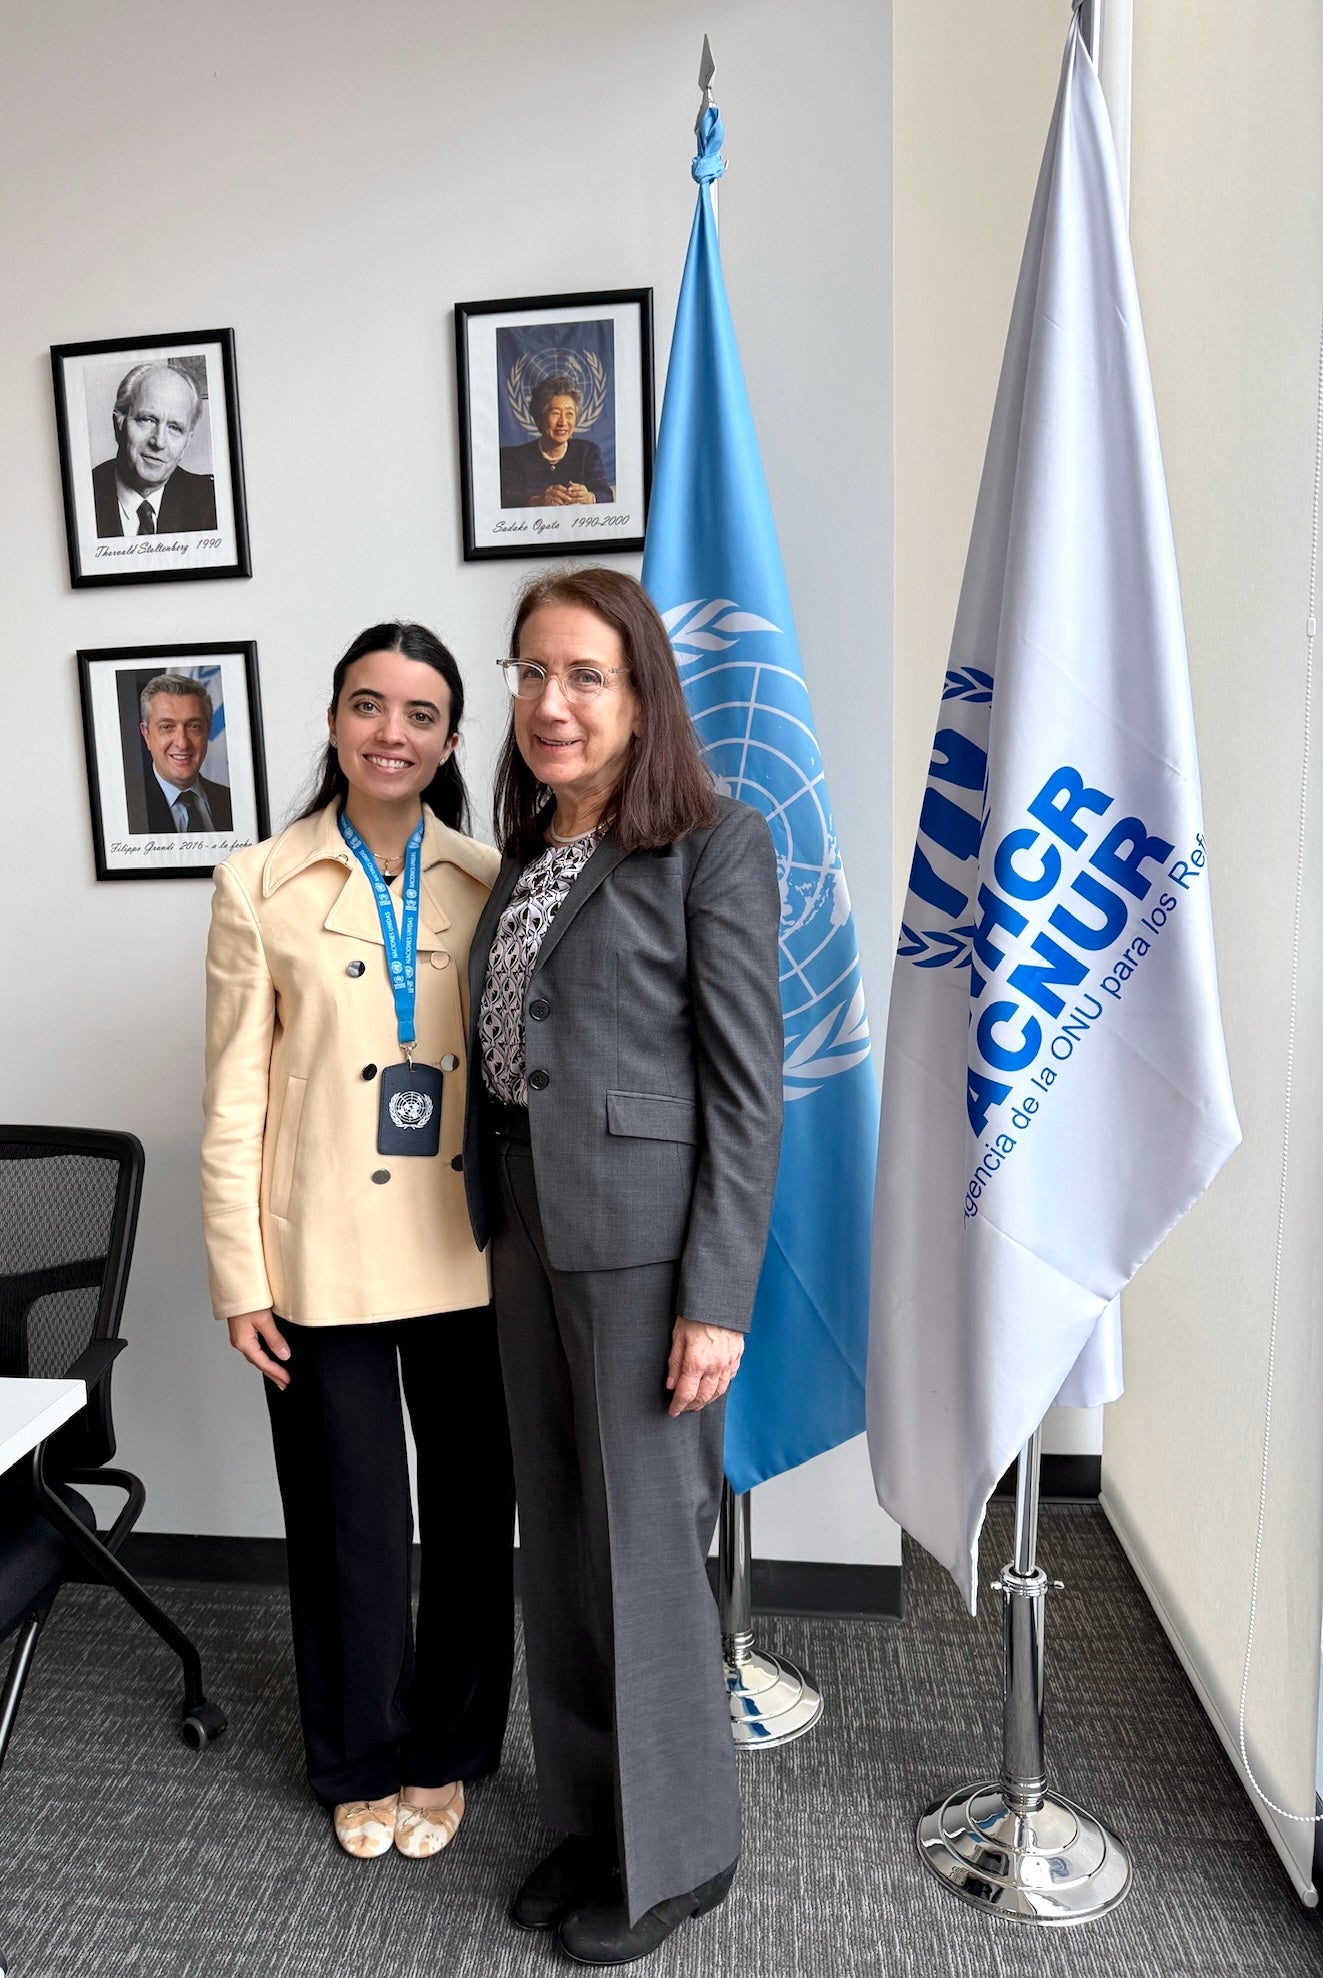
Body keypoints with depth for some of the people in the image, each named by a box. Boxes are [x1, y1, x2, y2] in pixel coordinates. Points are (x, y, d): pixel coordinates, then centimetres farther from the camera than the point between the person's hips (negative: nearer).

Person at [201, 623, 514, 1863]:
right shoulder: (260, 887, -2)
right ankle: (360, 1759, 39)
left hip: (472, 1257, 2)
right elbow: (235, 1098, -2)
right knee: (349, 1520, 14)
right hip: (325, 1262, -1)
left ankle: (445, 1750, 39)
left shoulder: (490, 885, 1)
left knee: (471, 1514, 14)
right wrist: (238, 1275, -4)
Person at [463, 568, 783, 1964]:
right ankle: (589, 1816, 40)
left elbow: (747, 1090, -13)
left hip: (645, 1242, -7)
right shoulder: (526, 855, 12)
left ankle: (674, 1851, 33)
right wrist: (495, 1230, 11)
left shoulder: (716, 845, -10)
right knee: (556, 1541, 18)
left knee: (642, 1547, 7)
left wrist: (717, 1297, -16)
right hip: (526, 1231, 7)